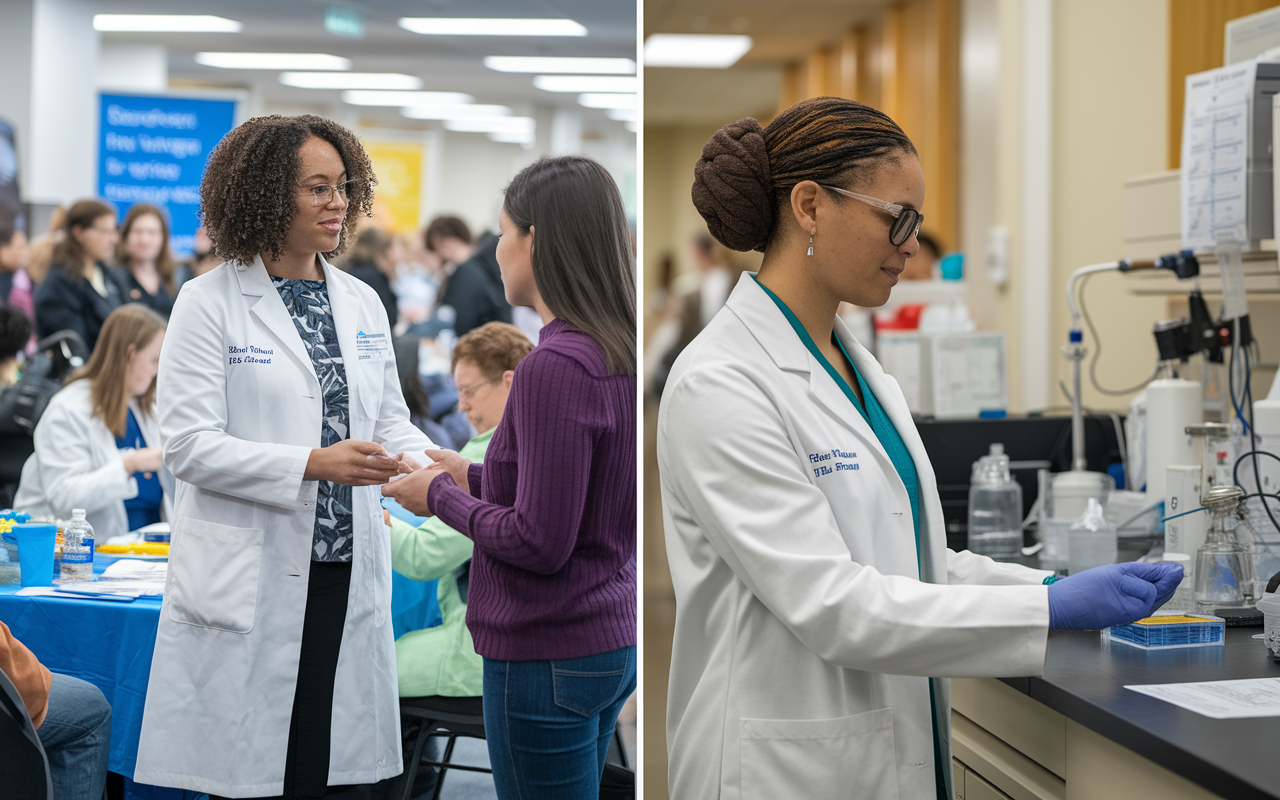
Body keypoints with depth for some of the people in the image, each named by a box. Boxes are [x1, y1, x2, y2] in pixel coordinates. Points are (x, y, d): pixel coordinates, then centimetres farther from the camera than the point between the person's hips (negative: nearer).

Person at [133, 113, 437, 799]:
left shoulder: (363, 304, 14)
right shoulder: (209, 302, -3)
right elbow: (189, 445, -10)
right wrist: (313, 465, -19)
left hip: (347, 577, 5)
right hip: (249, 582, -5)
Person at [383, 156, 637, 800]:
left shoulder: (555, 366, -21)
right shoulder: (622, 355, 6)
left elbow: (540, 543, -21)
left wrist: (441, 497, -7)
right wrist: (474, 478, 13)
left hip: (549, 655, -9)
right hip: (614, 640, 9)